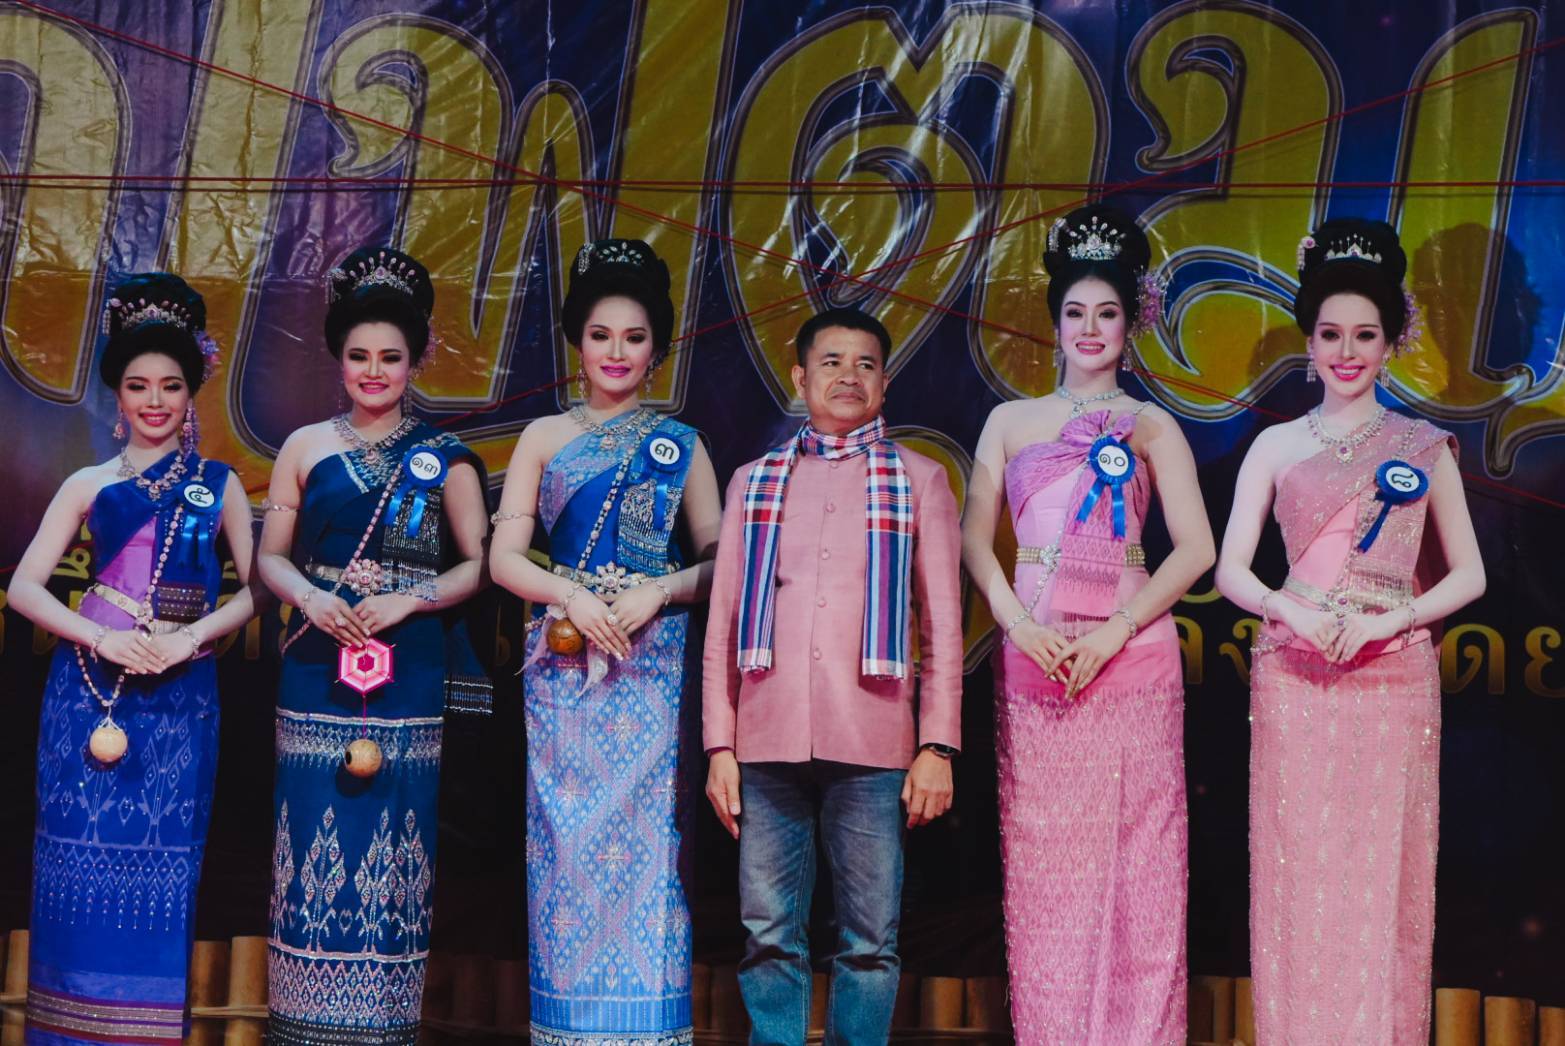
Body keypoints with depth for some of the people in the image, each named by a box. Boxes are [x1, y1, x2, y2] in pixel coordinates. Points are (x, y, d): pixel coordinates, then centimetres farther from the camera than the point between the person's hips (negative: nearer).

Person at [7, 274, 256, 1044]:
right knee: (86, 852, -1)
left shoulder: (219, 485, 8)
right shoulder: (90, 485, 7)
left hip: (180, 693, 0)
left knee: (160, 860, 1)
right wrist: (100, 636, -13)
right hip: (89, 685, 0)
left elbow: (256, 586, 3)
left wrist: (189, 637, -12)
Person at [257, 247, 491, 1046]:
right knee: (316, 827, -2)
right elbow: (271, 555, 9)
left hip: (407, 674, -1)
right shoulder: (307, 448, 9)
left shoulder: (443, 459, 5)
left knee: (391, 834, -2)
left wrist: (409, 601, -12)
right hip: (318, 671, 1)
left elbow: (476, 564, 4)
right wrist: (311, 598, -10)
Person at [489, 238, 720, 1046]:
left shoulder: (681, 445, 10)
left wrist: (658, 592, -11)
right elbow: (504, 558, 3)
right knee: (567, 837, -1)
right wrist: (573, 597, -13)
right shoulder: (545, 437, 10)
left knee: (642, 835, -5)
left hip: (650, 666, 0)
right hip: (563, 666, 1)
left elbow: (718, 561, 7)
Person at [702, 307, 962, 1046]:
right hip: (767, 741, 1)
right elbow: (723, 625, 13)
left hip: (872, 744, -1)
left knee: (870, 941, -1)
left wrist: (937, 746, -2)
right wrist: (720, 745, 4)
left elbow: (943, 627, 7)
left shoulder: (918, 481, 12)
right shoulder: (755, 482, 16)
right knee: (770, 935, 0)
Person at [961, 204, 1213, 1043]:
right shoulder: (1011, 422, 14)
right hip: (1033, 657, 2)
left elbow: (1195, 549, 0)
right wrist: (1019, 623, -9)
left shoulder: (1150, 428, 8)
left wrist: (1113, 634, -10)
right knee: (1040, 855, 1)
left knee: (1131, 855, -3)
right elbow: (974, 538, 8)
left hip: (1129, 654, -2)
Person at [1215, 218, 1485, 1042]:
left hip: (1394, 677, 0)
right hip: (1294, 677, 0)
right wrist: (1294, 613, -16)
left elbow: (1467, 576, 5)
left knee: (1384, 875, 1)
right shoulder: (1276, 447, 7)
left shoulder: (1424, 448, 7)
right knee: (1298, 873, 1)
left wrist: (1385, 621, -11)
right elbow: (1231, 570, 3)